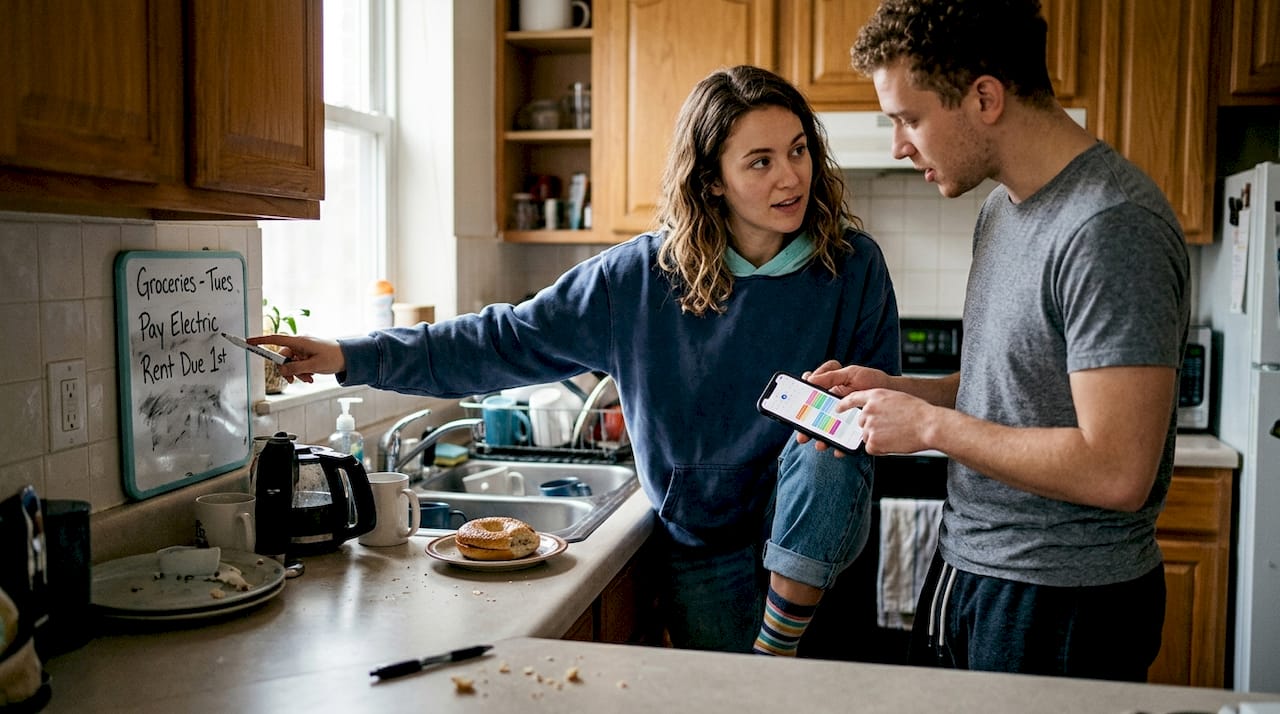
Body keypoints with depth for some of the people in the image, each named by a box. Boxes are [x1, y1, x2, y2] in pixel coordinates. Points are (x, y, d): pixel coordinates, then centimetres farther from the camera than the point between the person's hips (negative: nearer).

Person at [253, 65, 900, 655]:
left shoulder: (853, 266, -10)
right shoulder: (641, 276, -11)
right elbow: (508, 341, -8)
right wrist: (353, 357, -15)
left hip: (815, 525, 0)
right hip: (701, 543, 1)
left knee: (822, 447, -30)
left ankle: (775, 655, -16)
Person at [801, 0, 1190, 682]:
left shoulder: (1111, 228, -24)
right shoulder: (1001, 208, 7)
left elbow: (1116, 473, -28)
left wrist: (930, 425, -19)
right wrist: (893, 390, 1)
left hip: (1062, 606, -9)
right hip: (963, 572, 9)